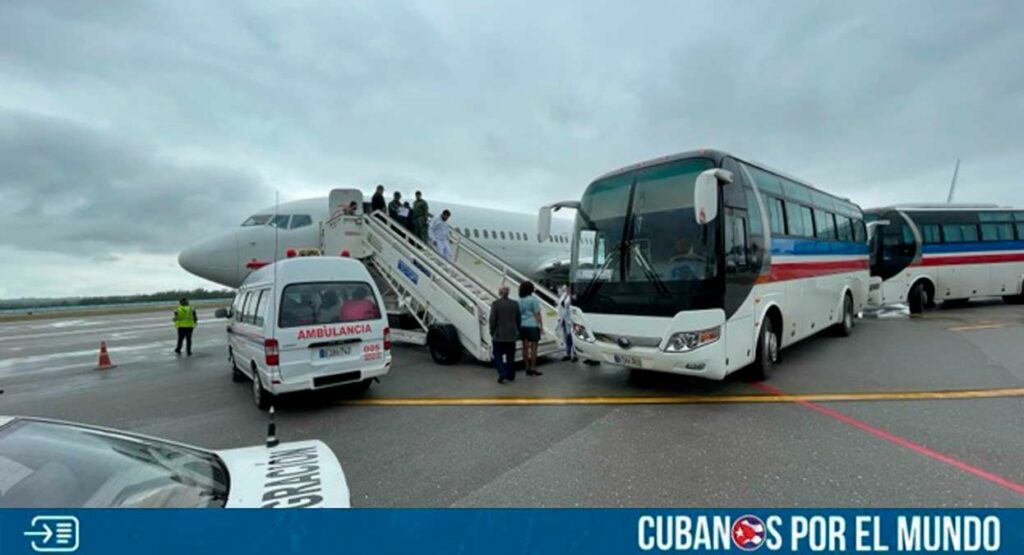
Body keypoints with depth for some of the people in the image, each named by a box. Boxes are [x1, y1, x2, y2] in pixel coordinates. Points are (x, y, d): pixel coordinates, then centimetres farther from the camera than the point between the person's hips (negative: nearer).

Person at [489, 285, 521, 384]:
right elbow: (518, 319, 6)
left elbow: (492, 320, -11)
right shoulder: (515, 304, 0)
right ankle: (510, 376, 20)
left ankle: (502, 374, -8)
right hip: (511, 335, 4)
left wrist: (492, 332, 0)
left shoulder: (495, 304, -11)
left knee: (498, 355, 7)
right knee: (510, 355, 14)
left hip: (498, 335, -3)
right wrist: (517, 331, 17)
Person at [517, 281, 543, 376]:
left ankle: (527, 368, 14)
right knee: (533, 347, -1)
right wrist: (541, 326, -5)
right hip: (532, 325, -6)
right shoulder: (533, 299, -9)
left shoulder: (519, 300, 7)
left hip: (523, 326, 6)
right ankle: (533, 368, 0)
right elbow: (537, 314, -10)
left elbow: (518, 314, 11)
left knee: (525, 347, 8)